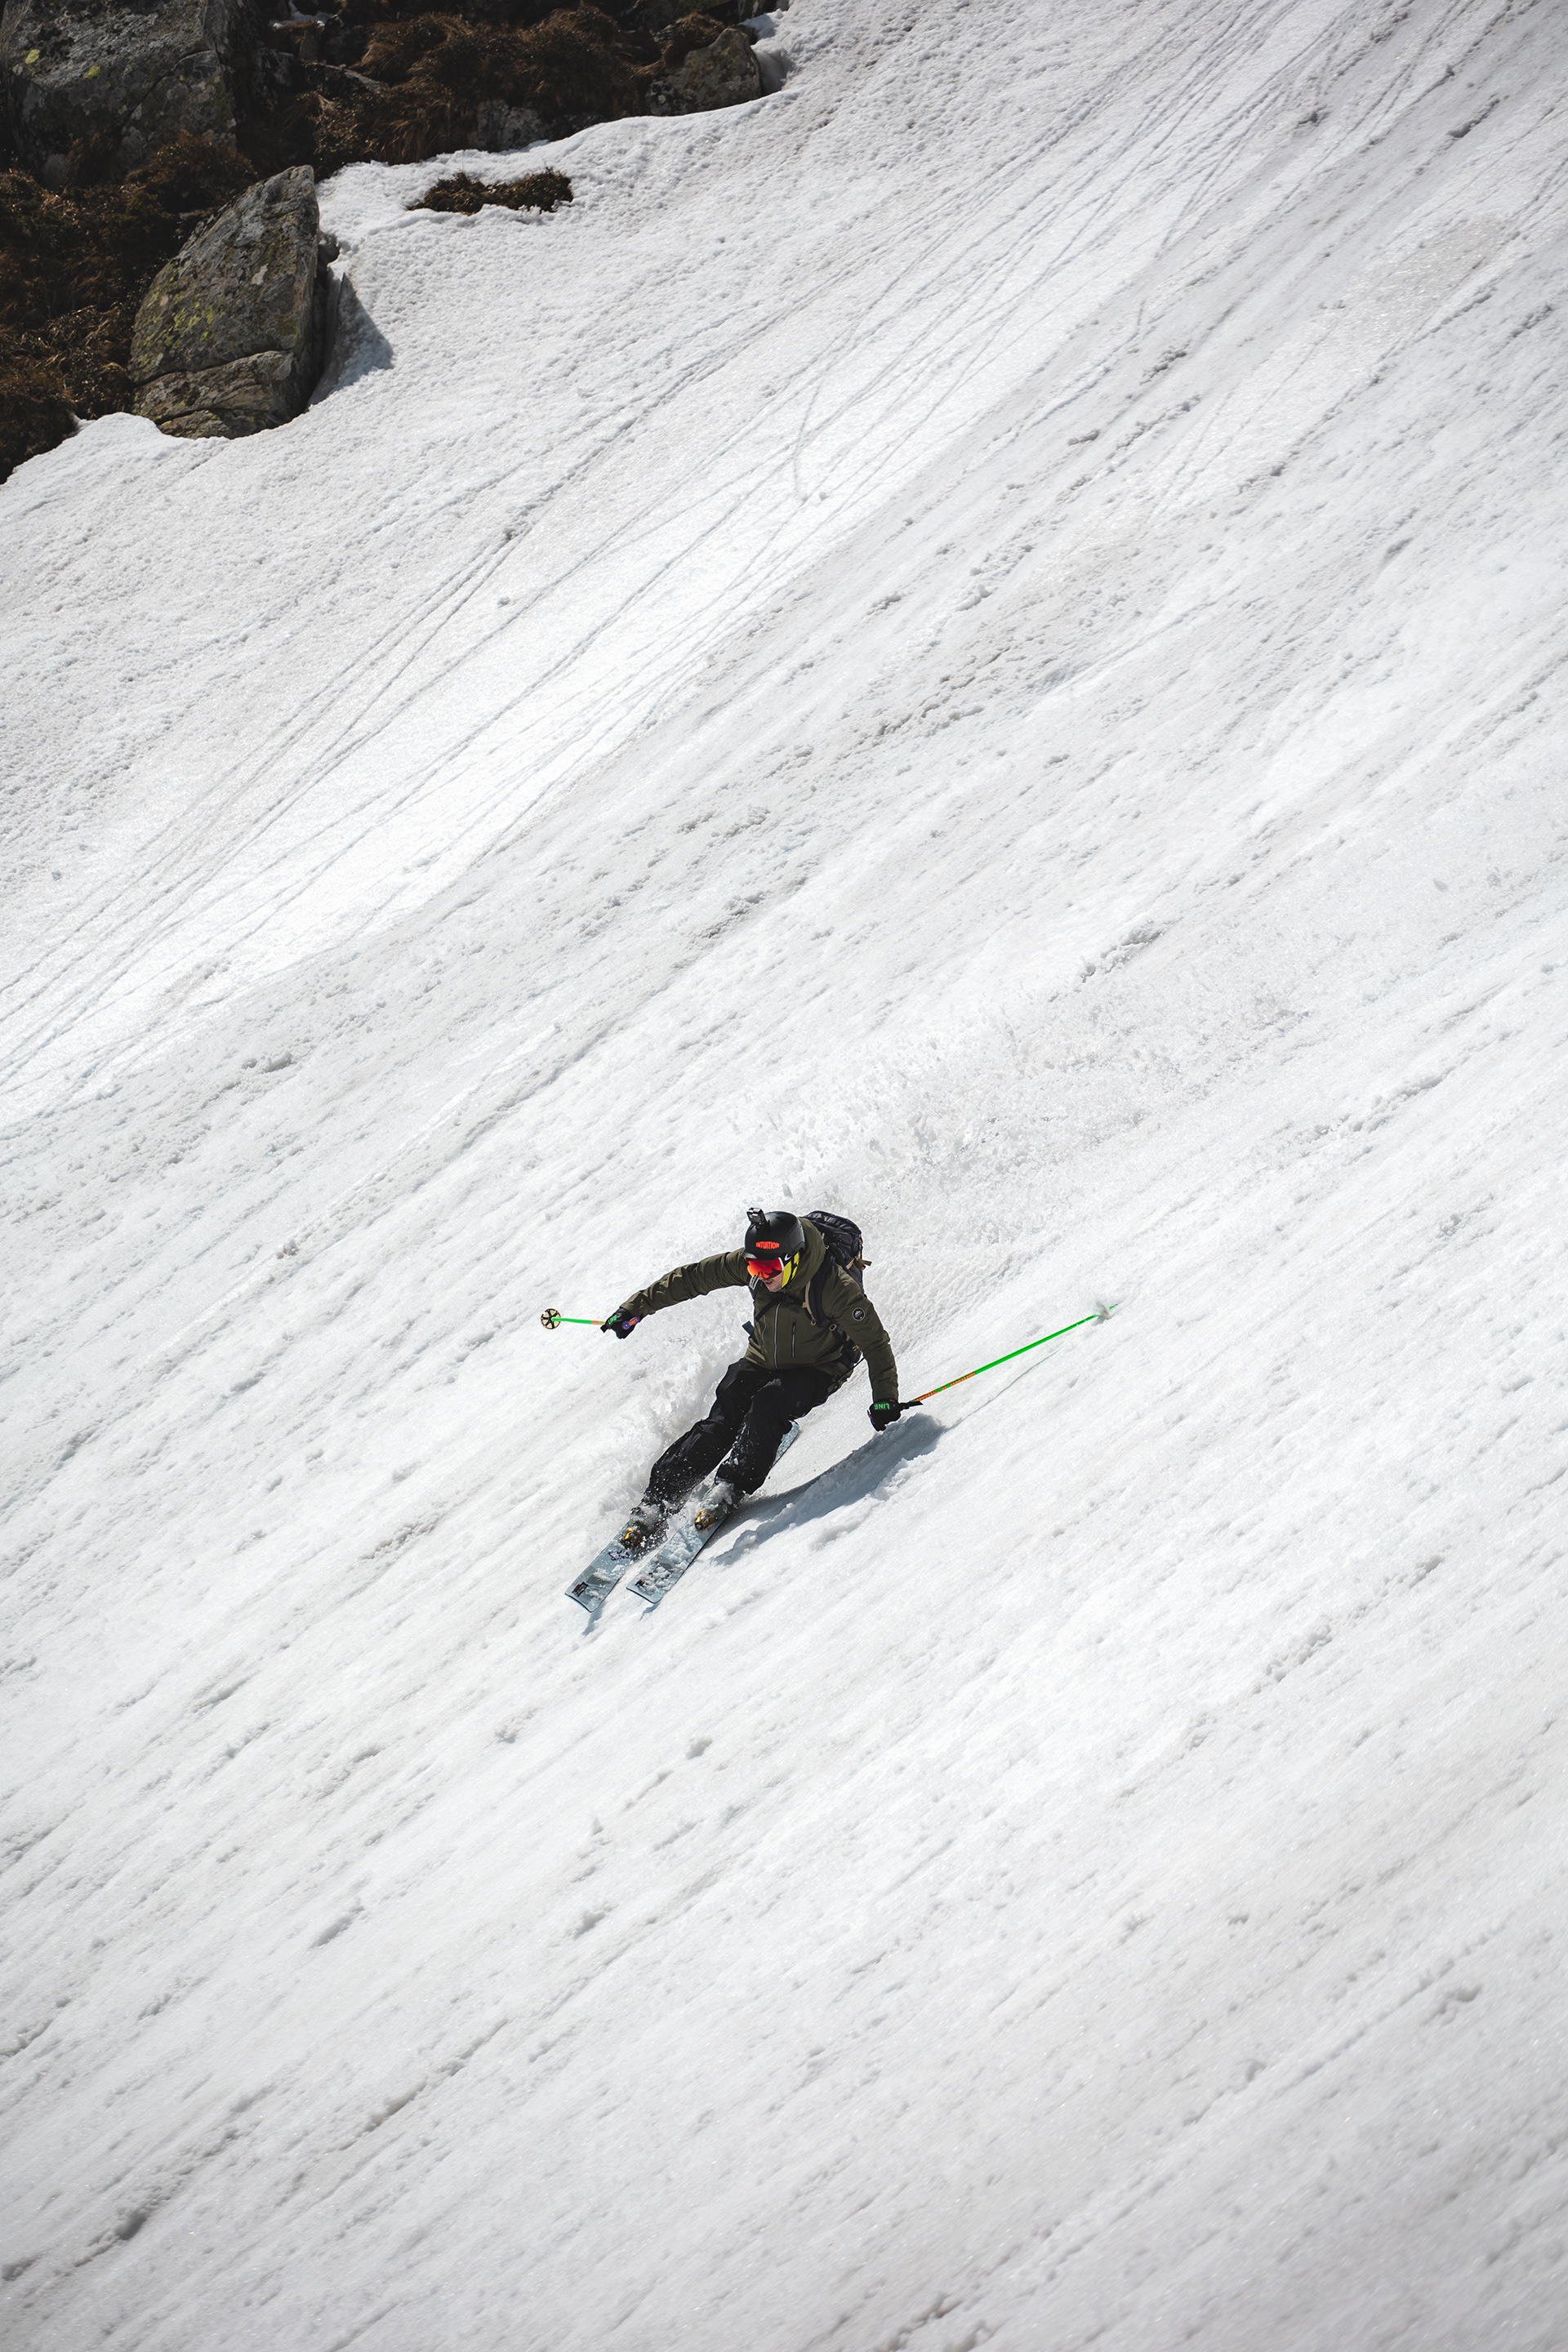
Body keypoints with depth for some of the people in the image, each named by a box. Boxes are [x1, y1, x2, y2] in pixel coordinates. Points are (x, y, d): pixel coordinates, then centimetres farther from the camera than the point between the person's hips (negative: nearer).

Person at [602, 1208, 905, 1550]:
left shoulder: (836, 1288, -31)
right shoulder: (747, 1264, -19)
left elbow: (875, 1342, -23)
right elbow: (693, 1278, -8)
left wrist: (884, 1399, -29)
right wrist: (635, 1308, -5)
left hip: (817, 1371, -3)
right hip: (763, 1361, 4)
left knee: (767, 1404, -33)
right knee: (721, 1422, -16)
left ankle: (732, 1488, -25)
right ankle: (657, 1500, -14)